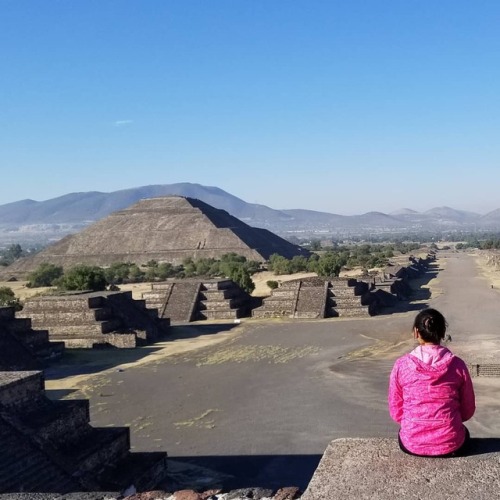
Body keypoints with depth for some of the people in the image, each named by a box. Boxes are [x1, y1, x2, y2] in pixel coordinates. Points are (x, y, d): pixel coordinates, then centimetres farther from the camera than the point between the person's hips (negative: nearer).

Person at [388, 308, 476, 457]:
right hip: (450, 444, 0)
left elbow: (395, 411, -1)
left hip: (412, 444, 0)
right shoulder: (457, 365, -9)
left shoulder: (402, 365, -10)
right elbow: (468, 410, 2)